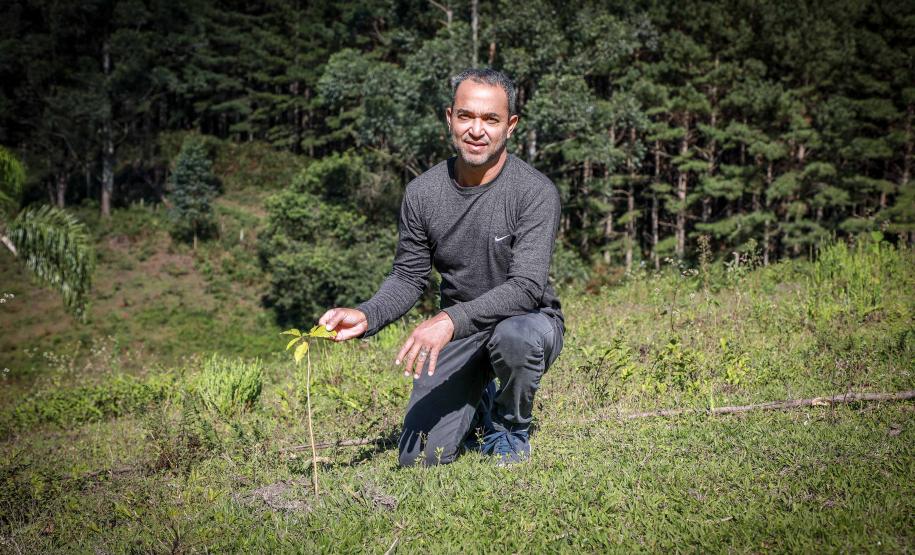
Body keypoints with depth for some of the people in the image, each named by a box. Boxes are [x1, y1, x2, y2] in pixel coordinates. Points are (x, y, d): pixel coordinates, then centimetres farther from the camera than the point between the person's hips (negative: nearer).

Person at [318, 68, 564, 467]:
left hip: (528, 319, -3)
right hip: (458, 330, 3)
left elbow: (526, 287, -28)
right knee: (419, 457, -9)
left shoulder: (535, 192, -19)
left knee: (515, 336, -41)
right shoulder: (423, 193, -6)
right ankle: (479, 406, 26)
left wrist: (450, 320, -42)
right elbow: (408, 277, 2)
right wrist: (366, 316, -19)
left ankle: (510, 430, -6)